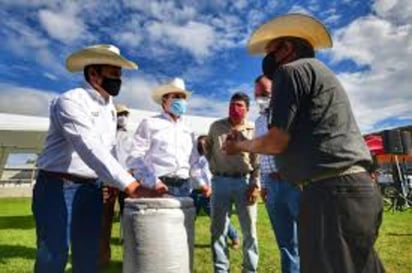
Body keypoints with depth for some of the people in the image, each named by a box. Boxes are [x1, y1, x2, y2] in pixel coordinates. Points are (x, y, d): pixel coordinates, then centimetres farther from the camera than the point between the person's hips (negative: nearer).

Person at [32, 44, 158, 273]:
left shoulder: (110, 109, 10)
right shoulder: (71, 100, -15)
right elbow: (89, 148, -30)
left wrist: (111, 184, 7)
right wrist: (128, 184, -37)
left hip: (90, 189, 7)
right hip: (57, 187, -6)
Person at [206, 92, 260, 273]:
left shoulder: (253, 129, 2)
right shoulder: (216, 127, 6)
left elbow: (257, 160, 0)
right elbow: (208, 149, 17)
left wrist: (255, 185, -8)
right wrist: (214, 167, 6)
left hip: (244, 182, 0)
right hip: (220, 181, 1)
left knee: (249, 230, 8)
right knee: (218, 229, 7)